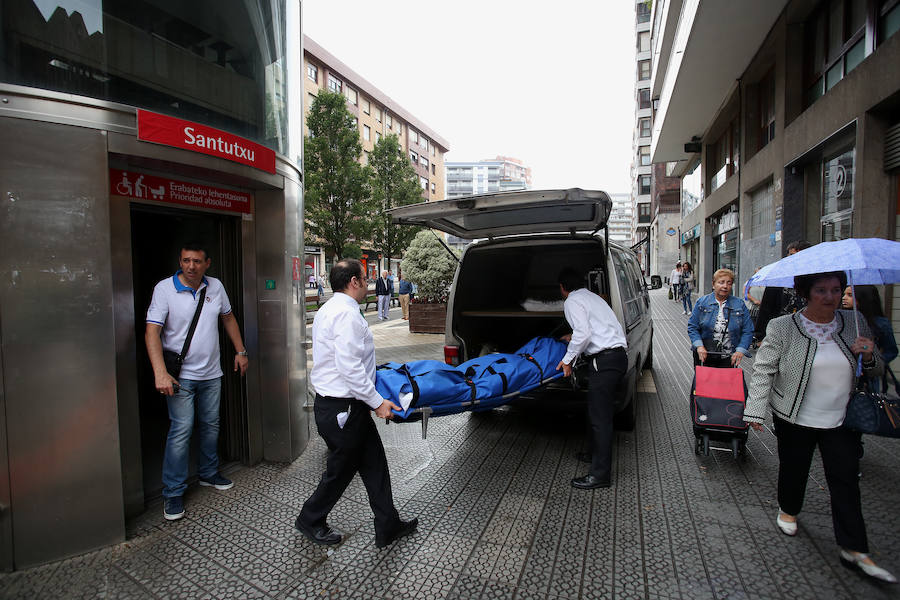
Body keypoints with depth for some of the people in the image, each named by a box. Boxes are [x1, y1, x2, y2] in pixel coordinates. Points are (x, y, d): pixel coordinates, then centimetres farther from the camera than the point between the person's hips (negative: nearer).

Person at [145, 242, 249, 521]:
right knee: (181, 430, -6)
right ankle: (173, 493, 10)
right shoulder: (164, 288, -11)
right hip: (180, 375, -4)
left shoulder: (215, 286, 2)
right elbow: (152, 332, -17)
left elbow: (228, 318, 15)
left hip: (211, 373, 5)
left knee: (211, 425, 15)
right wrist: (160, 373, -27)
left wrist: (240, 351, 12)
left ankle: (209, 473, 34)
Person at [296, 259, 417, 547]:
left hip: (332, 401, 10)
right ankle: (310, 520, 36)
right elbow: (350, 366, -27)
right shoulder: (347, 313, -21)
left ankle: (388, 526, 29)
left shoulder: (329, 308, 13)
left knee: (374, 464, 16)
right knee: (341, 469, 11)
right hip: (342, 409, -10)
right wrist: (377, 402, -19)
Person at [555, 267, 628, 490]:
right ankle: (595, 454, 35)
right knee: (599, 411, 21)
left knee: (600, 416, -6)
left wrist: (567, 359, -7)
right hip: (618, 355, 10)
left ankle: (601, 474, 0)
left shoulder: (572, 301, -5)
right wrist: (573, 337, 47)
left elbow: (584, 334, -19)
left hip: (604, 360, -10)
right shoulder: (593, 297, 23)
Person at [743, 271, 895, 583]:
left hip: (842, 420, 3)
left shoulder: (855, 325, 1)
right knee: (793, 468, 14)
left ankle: (854, 550, 18)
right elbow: (763, 371, -9)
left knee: (846, 480, 6)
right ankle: (788, 509, 42)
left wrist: (869, 356, -14)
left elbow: (876, 371, 10)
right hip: (795, 418, -2)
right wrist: (756, 411, -13)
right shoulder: (782, 328, -11)